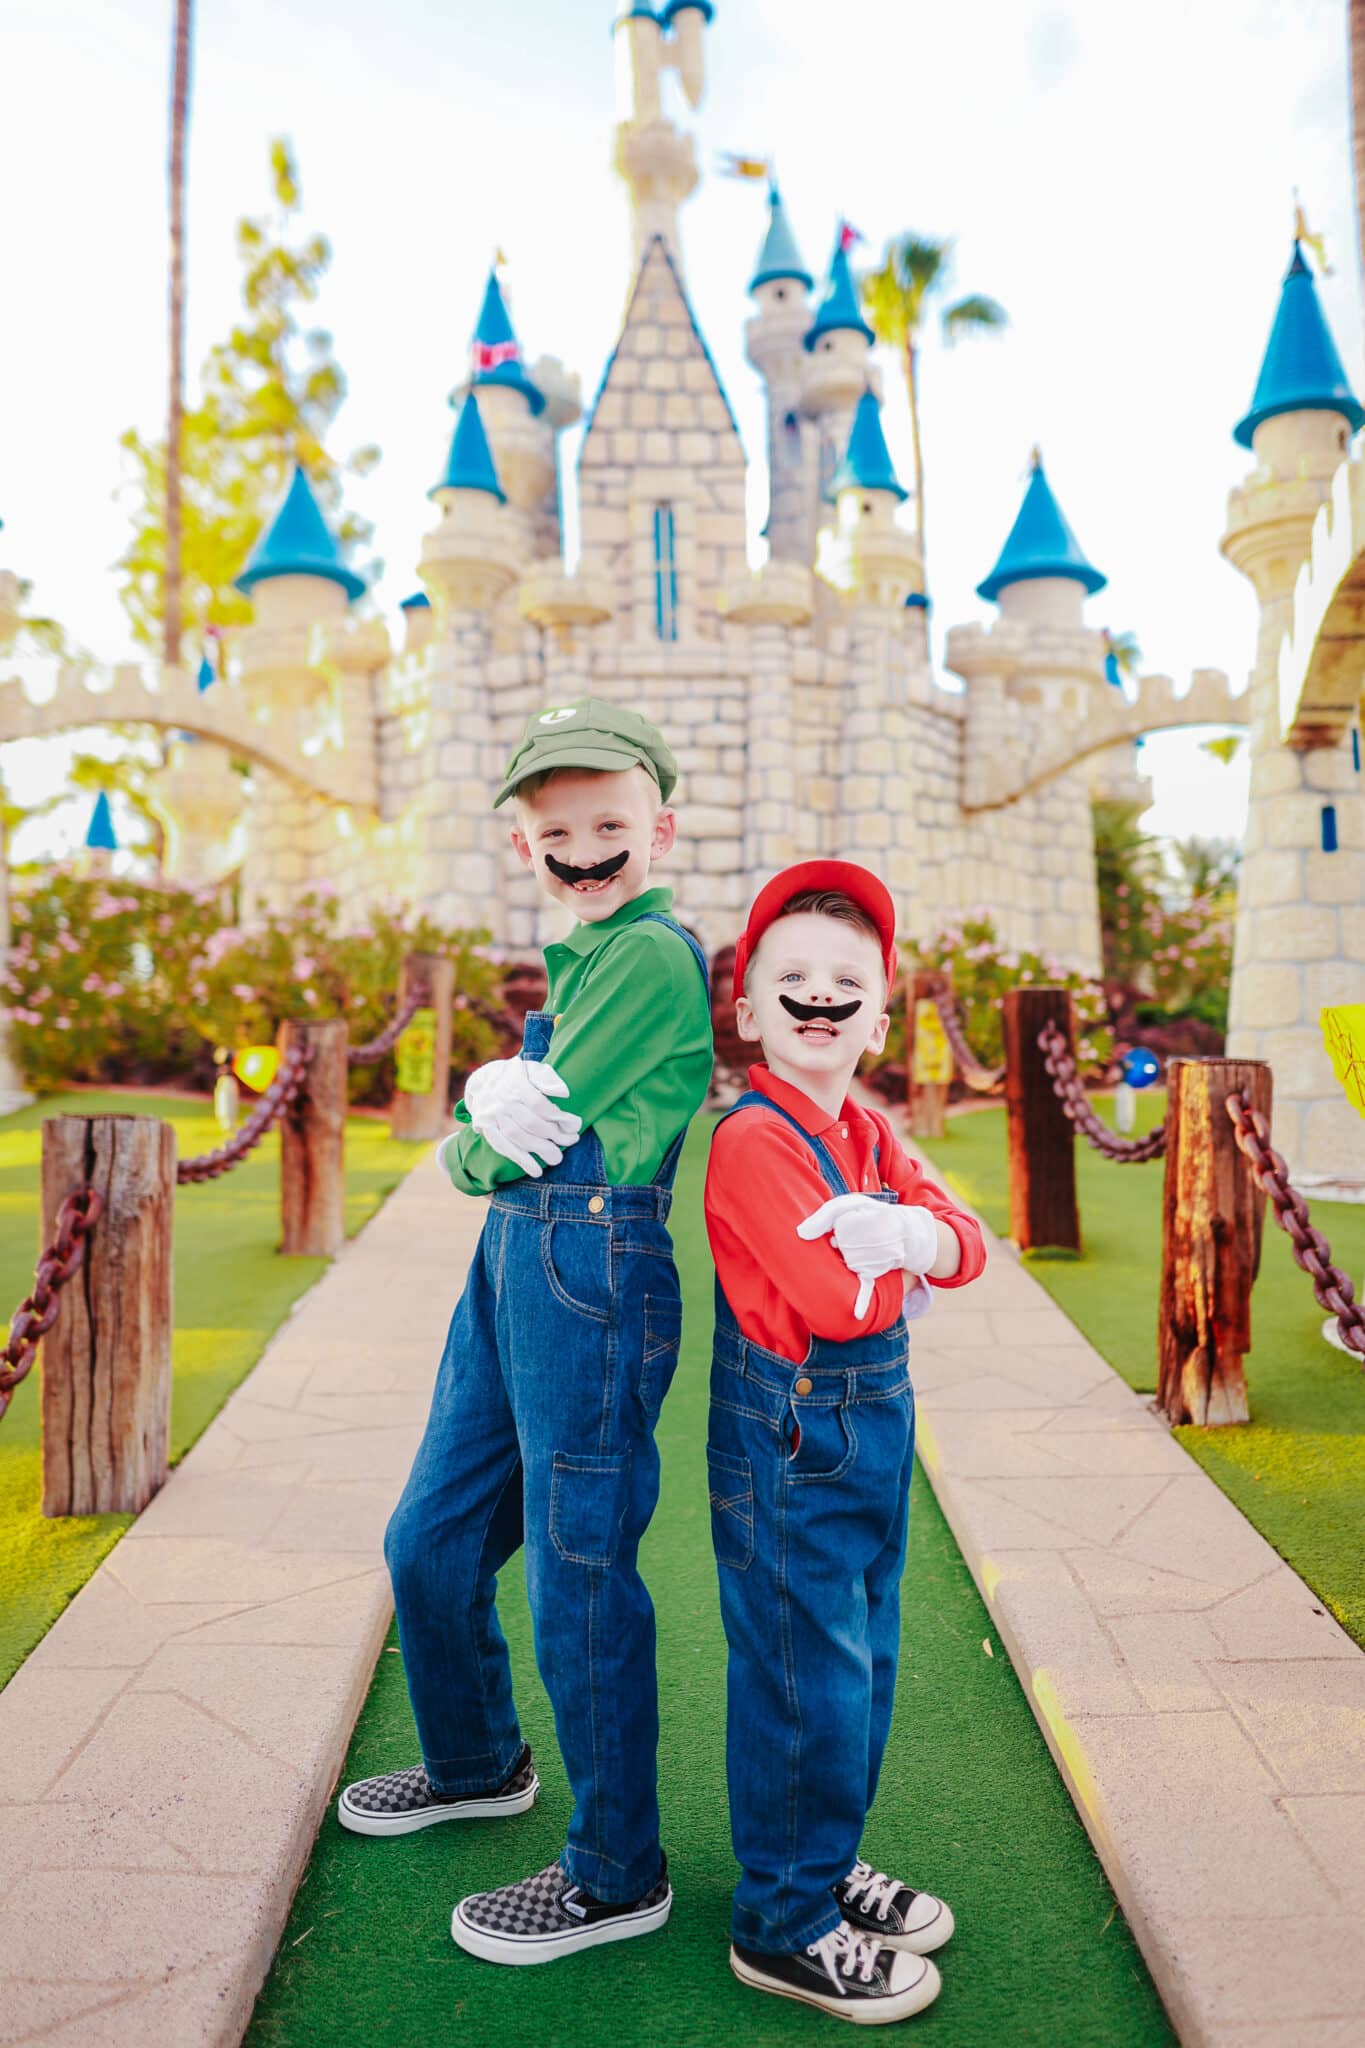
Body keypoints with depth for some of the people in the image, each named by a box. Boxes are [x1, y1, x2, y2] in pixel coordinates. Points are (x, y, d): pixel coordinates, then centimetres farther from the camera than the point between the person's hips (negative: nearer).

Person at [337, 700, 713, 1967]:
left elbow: (538, 1120, -17)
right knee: (429, 1545, 20)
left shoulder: (650, 954, -12)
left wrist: (495, 1123, 3)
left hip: (592, 1273, -10)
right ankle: (480, 1764, 45)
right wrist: (487, 1127, -10)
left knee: (577, 1577, 2)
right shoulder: (582, 957, 18)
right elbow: (464, 1158, 10)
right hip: (510, 1263, 10)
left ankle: (618, 1877, 23)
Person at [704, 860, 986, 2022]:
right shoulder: (753, 1139, -20)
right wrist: (899, 1258, -9)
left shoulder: (869, 1135, 8)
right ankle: (784, 1925, 23)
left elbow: (968, 1246, 0)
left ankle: (830, 1863, 41)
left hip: (875, 1418, 9)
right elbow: (836, 1298, -27)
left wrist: (911, 1235, -21)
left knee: (866, 1656, 20)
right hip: (788, 1434, -9)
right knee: (807, 1675, 3)